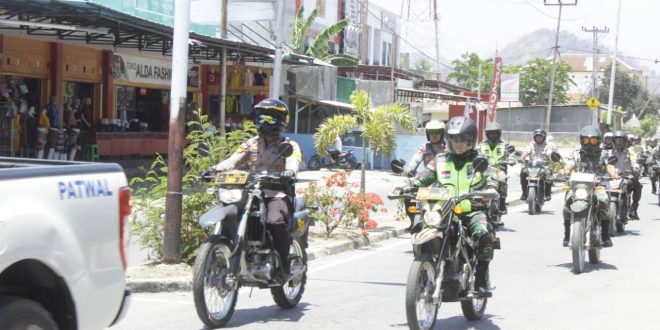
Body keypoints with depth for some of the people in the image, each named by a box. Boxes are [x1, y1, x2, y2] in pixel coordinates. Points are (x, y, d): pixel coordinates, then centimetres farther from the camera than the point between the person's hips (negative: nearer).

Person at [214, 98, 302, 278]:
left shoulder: (289, 146, 8)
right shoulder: (251, 144, 20)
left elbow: (293, 161, -14)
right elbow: (233, 160, 7)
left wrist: (289, 172, -39)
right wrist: (215, 169, -15)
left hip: (278, 194, -4)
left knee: (276, 222, -33)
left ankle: (283, 265, -21)